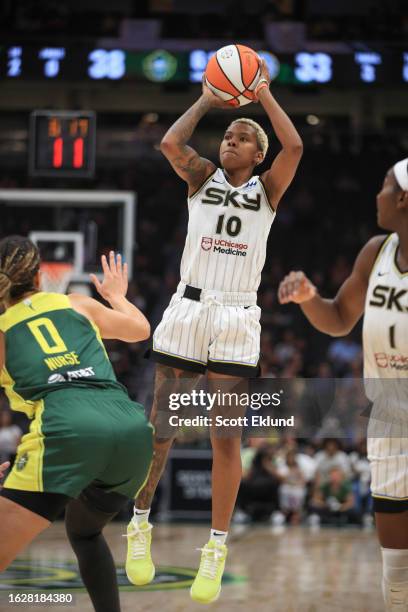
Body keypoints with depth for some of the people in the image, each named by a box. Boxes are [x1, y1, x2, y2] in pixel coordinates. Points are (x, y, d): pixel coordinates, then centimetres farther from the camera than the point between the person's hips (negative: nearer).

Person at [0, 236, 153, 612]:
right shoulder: (77, 304, 26)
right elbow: (140, 329, 44)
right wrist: (116, 294, 64)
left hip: (70, 431, -4)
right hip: (134, 429, 4)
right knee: (84, 533, 33)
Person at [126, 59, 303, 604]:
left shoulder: (267, 189, 7)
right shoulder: (202, 177, 9)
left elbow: (294, 146, -12)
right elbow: (170, 143, -10)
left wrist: (264, 94, -4)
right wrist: (207, 99, 0)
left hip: (237, 319, -1)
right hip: (188, 309, 1)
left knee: (226, 438, -1)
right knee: (160, 429, 2)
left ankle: (217, 549, 5)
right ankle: (140, 526, 19)